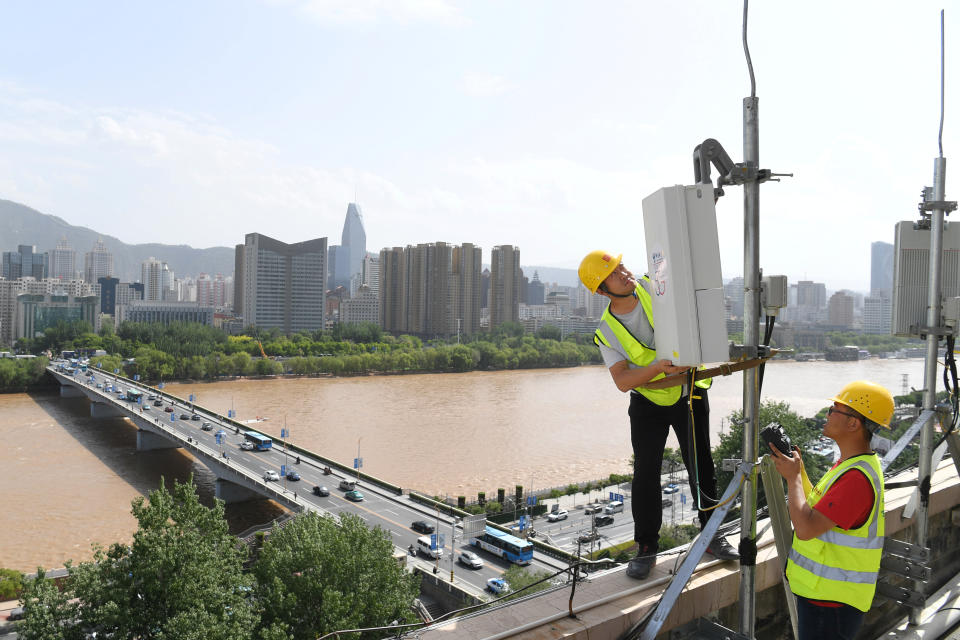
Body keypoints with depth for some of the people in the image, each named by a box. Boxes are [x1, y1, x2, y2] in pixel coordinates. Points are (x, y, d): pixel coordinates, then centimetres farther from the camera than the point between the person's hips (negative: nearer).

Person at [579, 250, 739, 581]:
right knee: (645, 473, -2)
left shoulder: (655, 288, -10)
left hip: (690, 395, 1)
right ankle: (646, 548, 12)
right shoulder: (607, 332, -13)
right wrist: (658, 367, -36)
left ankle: (713, 535, 27)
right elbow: (623, 380, -21)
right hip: (648, 404, -1)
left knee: (701, 467, 9)